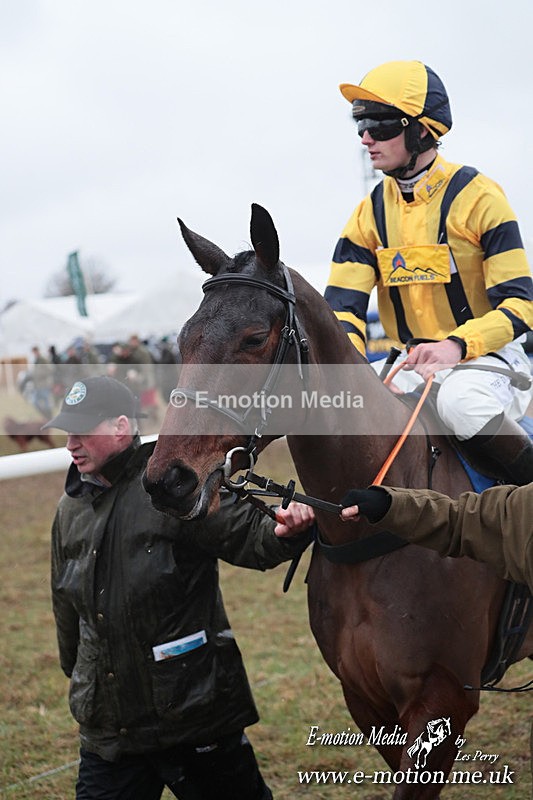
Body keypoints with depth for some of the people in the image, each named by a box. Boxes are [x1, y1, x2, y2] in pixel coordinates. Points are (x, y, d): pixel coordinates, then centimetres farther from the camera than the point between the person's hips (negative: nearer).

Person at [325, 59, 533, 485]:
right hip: (414, 363, 6)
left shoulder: (478, 197, -10)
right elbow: (343, 307, 1)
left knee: (460, 401, -38)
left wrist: (456, 346, -30)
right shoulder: (370, 213, 6)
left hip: (487, 357, -6)